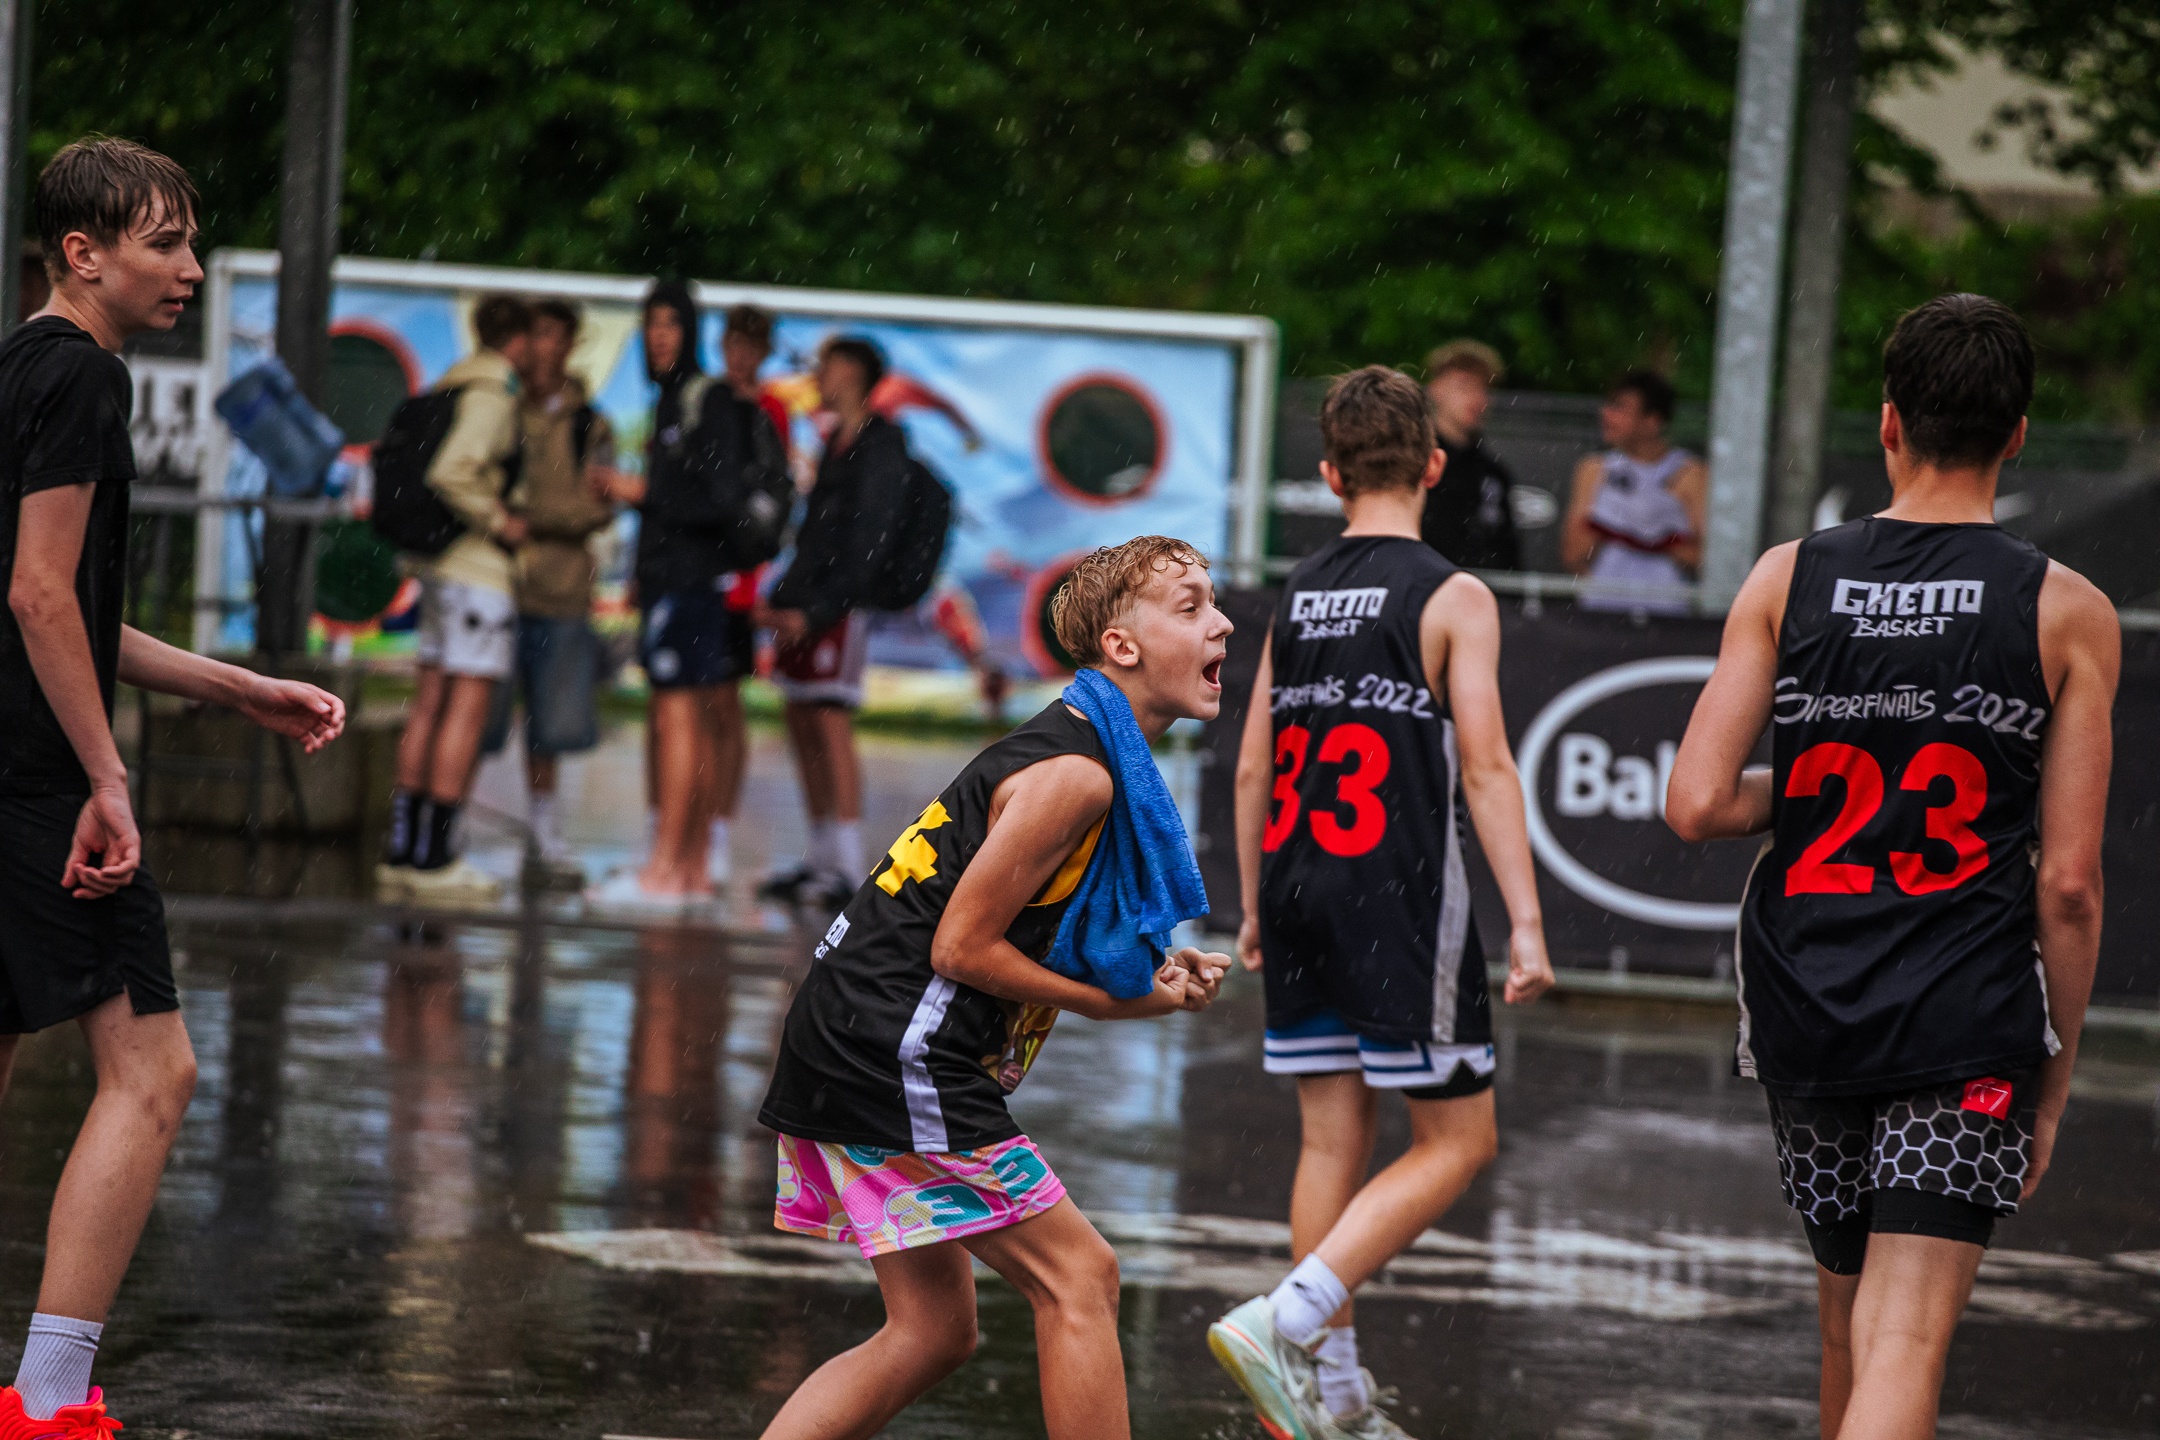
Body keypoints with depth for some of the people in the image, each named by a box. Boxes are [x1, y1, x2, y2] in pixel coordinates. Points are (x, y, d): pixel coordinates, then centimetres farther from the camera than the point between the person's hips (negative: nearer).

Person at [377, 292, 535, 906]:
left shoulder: (451, 389, 14)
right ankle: (435, 859, -9)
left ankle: (402, 852, 10)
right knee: (469, 711, -7)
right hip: (480, 572, -9)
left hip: (441, 567, 9)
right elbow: (449, 474, -26)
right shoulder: (492, 397, -14)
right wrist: (500, 525, -15)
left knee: (431, 705, 10)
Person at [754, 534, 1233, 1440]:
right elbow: (963, 948, -17)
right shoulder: (1075, 775, -16)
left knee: (932, 1332, 12)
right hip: (897, 1059, -10)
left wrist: (1148, 982, 5)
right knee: (1077, 1278, -6)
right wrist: (1114, 1003, -9)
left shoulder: (1098, 760, 16)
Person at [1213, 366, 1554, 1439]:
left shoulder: (1296, 596, 9)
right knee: (1457, 1139, 2)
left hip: (1298, 895, 6)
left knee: (1333, 1140, 12)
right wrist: (1525, 923, -12)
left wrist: (1253, 910, 20)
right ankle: (1284, 1321, -12)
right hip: (1399, 897, -6)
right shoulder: (1453, 598, -7)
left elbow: (1252, 767, 11)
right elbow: (1485, 767, -12)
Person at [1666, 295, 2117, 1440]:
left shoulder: (1787, 581, 1)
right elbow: (2067, 884, -4)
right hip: (1969, 1025, -3)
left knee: (1848, 1316, 21)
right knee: (1907, 1344, -10)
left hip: (1803, 1007, 3)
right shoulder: (2068, 614, -3)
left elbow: (1696, 807, -7)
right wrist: (2057, 1076, 7)